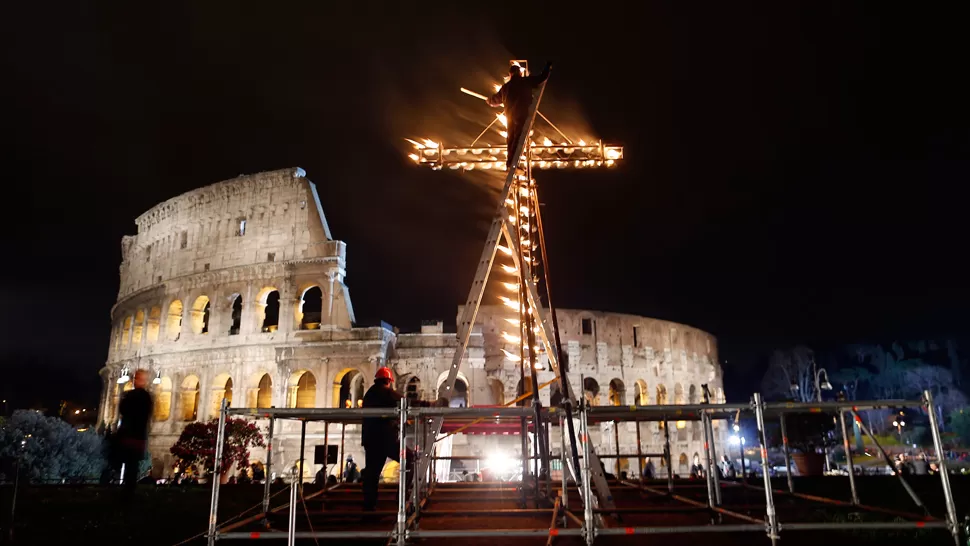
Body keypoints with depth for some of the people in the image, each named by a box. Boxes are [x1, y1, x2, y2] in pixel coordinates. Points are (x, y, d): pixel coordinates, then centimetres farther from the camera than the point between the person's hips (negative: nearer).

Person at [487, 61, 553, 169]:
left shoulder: (506, 86, 10)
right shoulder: (526, 81, -4)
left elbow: (496, 99, 23)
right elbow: (542, 78, -1)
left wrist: (489, 101, 46)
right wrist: (548, 67, 18)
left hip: (510, 115, 6)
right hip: (522, 115, -5)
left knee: (511, 138, 15)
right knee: (518, 138, -5)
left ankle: (511, 161, 22)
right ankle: (511, 162, -11)